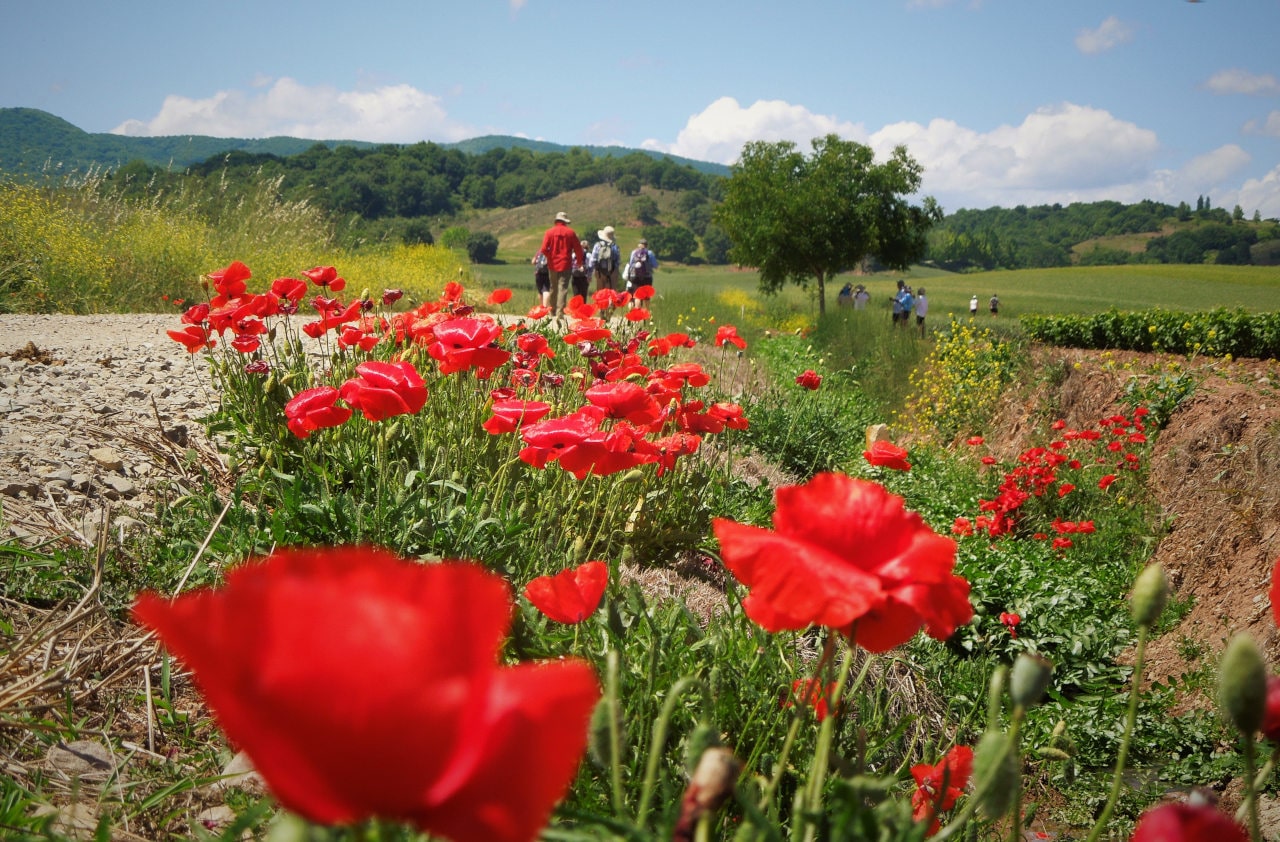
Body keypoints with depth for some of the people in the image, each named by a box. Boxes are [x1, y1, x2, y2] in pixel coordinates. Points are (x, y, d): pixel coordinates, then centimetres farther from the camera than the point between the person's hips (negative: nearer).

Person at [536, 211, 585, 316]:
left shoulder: (549, 232, -1)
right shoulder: (570, 232, -1)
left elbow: (544, 249, -8)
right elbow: (578, 249, 1)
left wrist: (550, 256, 11)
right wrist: (580, 261, 16)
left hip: (552, 264, 2)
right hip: (566, 264, -2)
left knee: (554, 288, 15)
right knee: (563, 288, -4)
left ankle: (552, 311, 22)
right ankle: (560, 311, -13)